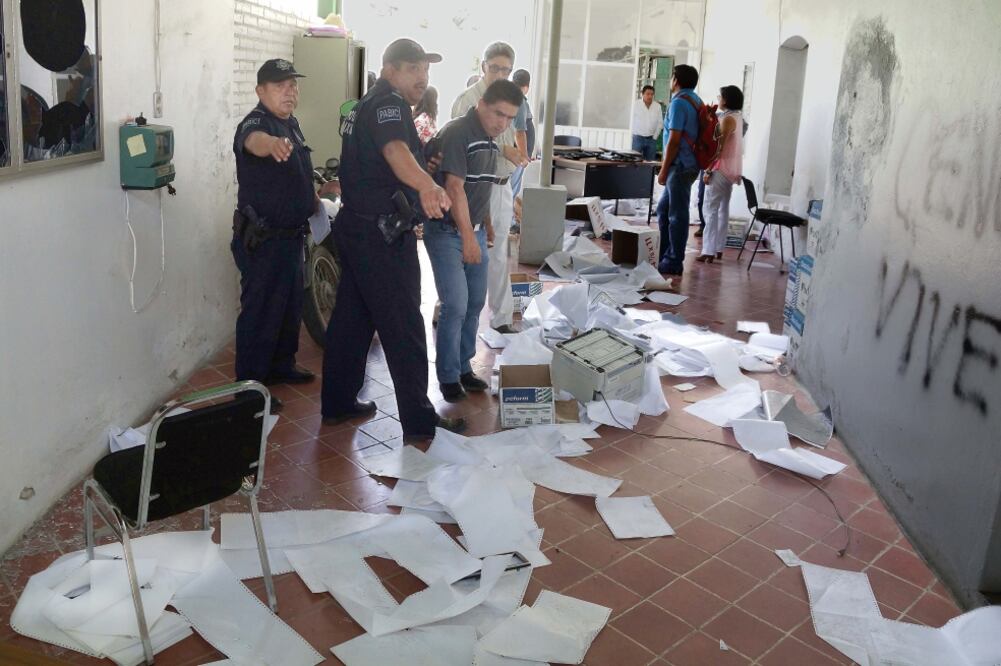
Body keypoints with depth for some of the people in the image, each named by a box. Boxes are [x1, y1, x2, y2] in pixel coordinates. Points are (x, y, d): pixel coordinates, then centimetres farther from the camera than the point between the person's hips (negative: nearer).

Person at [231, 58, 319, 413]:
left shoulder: (291, 123, 12)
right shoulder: (256, 122, -18)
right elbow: (252, 140, -45)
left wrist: (313, 197, 29)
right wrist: (272, 143, -66)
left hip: (291, 234, 10)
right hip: (262, 238, -9)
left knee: (291, 305, 20)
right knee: (260, 312, -4)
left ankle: (281, 365, 37)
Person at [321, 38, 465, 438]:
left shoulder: (366, 104, 18)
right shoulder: (388, 104, -15)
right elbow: (395, 150, -38)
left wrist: (423, 162, 44)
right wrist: (425, 184, -57)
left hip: (356, 226, 10)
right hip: (381, 233, -10)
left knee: (352, 317, 15)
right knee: (403, 328, -5)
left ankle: (337, 404, 25)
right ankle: (420, 421, 1)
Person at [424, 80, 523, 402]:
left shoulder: (490, 141, 10)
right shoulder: (457, 133, -16)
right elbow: (455, 187, -23)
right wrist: (467, 237, -28)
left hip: (475, 231, 8)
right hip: (447, 233, -8)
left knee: (475, 304, 12)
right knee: (456, 306, -8)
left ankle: (464, 367, 26)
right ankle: (448, 376, 7)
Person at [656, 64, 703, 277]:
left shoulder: (679, 102, -13)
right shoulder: (696, 101, 15)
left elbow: (674, 140, -18)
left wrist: (664, 170, -13)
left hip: (680, 167, -9)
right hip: (688, 165, 10)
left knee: (677, 215, -3)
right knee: (664, 210, 17)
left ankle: (674, 263, 3)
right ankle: (665, 256, 23)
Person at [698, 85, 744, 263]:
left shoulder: (728, 118, -14)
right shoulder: (737, 117, 14)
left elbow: (719, 147, -19)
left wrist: (709, 170, -17)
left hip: (722, 168, -10)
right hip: (732, 170, 10)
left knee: (711, 209, -9)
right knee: (723, 208, 12)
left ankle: (709, 251, -12)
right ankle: (718, 248, 17)